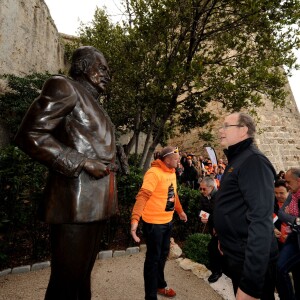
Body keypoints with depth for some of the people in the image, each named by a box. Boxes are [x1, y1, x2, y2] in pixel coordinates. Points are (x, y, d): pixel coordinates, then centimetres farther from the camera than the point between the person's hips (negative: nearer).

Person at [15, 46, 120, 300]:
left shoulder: (93, 103, 23)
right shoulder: (64, 87, -2)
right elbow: (29, 135, -12)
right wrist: (82, 163, -15)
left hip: (95, 203, 9)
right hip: (76, 204, -8)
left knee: (83, 274, 19)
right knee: (67, 279, 5)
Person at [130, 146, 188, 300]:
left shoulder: (172, 172, 6)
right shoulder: (154, 173, -21)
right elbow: (142, 196, -28)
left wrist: (180, 211, 27)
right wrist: (135, 219, -38)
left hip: (167, 221, 8)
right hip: (154, 223, -8)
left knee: (163, 255, 24)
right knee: (153, 258, 9)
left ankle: (160, 285, 48)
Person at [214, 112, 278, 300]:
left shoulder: (253, 160, -21)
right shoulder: (236, 160, 11)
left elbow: (261, 220, -29)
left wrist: (250, 284, -29)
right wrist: (224, 239, 22)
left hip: (251, 262, -9)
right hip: (236, 256, 9)